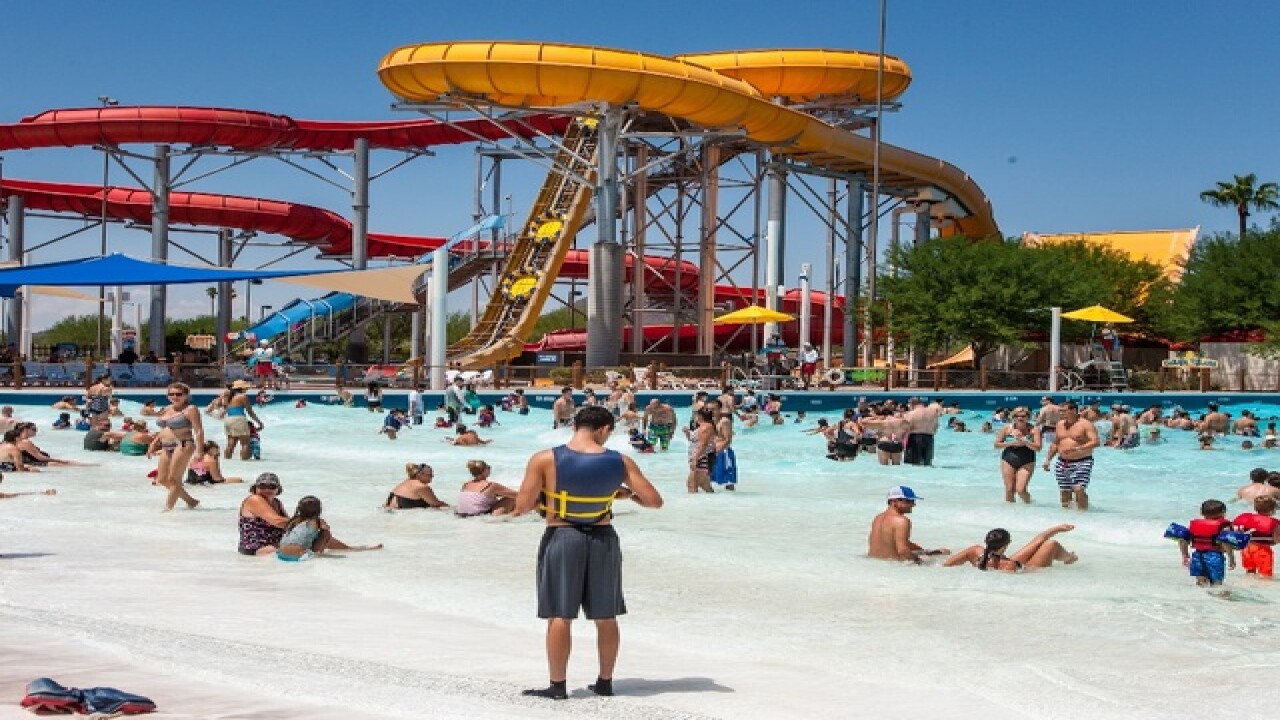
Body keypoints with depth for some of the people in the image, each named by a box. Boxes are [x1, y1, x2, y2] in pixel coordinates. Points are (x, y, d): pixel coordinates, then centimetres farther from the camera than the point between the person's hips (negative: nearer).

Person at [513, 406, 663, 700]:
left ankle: (557, 685, 8)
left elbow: (522, 506, -11)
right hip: (603, 540, 2)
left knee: (560, 616, 5)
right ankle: (605, 681, 22)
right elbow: (654, 500, -4)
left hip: (561, 538, -2)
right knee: (606, 617, 14)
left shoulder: (544, 460, -10)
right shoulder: (620, 462, -5)